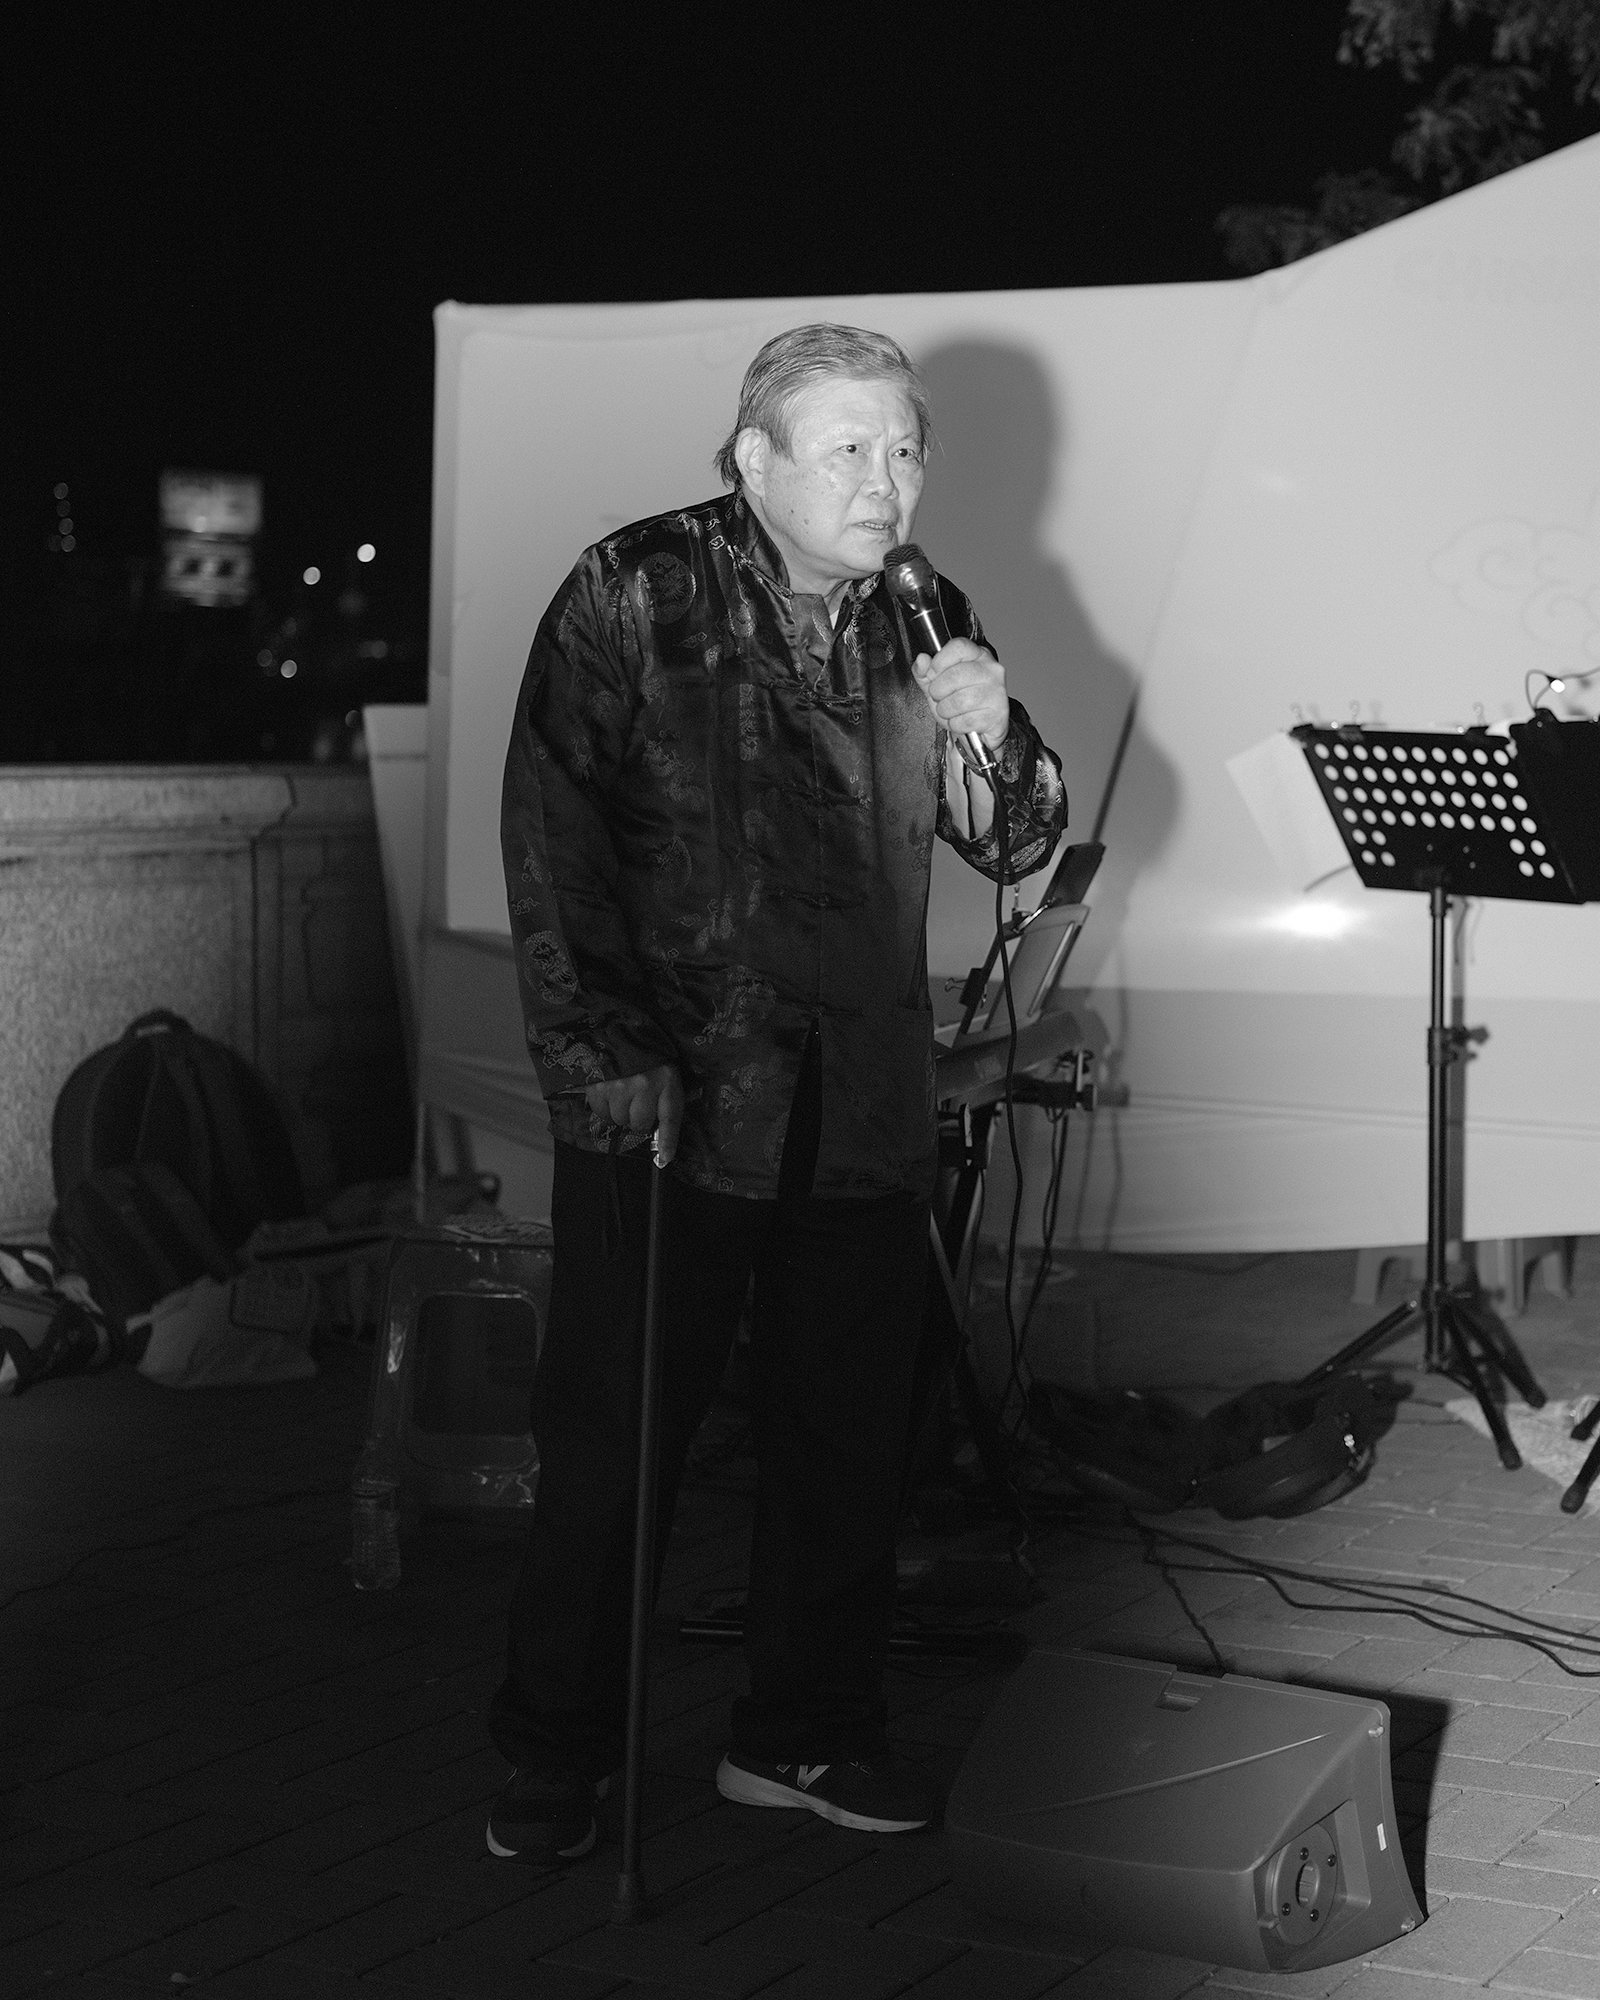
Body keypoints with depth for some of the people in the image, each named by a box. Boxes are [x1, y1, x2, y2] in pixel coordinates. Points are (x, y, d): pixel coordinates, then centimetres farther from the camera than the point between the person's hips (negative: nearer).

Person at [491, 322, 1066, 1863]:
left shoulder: (925, 624, 10)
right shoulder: (635, 597, -6)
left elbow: (1017, 849, 13)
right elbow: (552, 842, -9)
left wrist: (987, 733, -9)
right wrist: (603, 1061, -16)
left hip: (860, 1103, 5)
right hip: (664, 1099, -5)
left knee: (851, 1434, 10)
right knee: (613, 1437, 1)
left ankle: (805, 1730, 26)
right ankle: (555, 1760, 16)